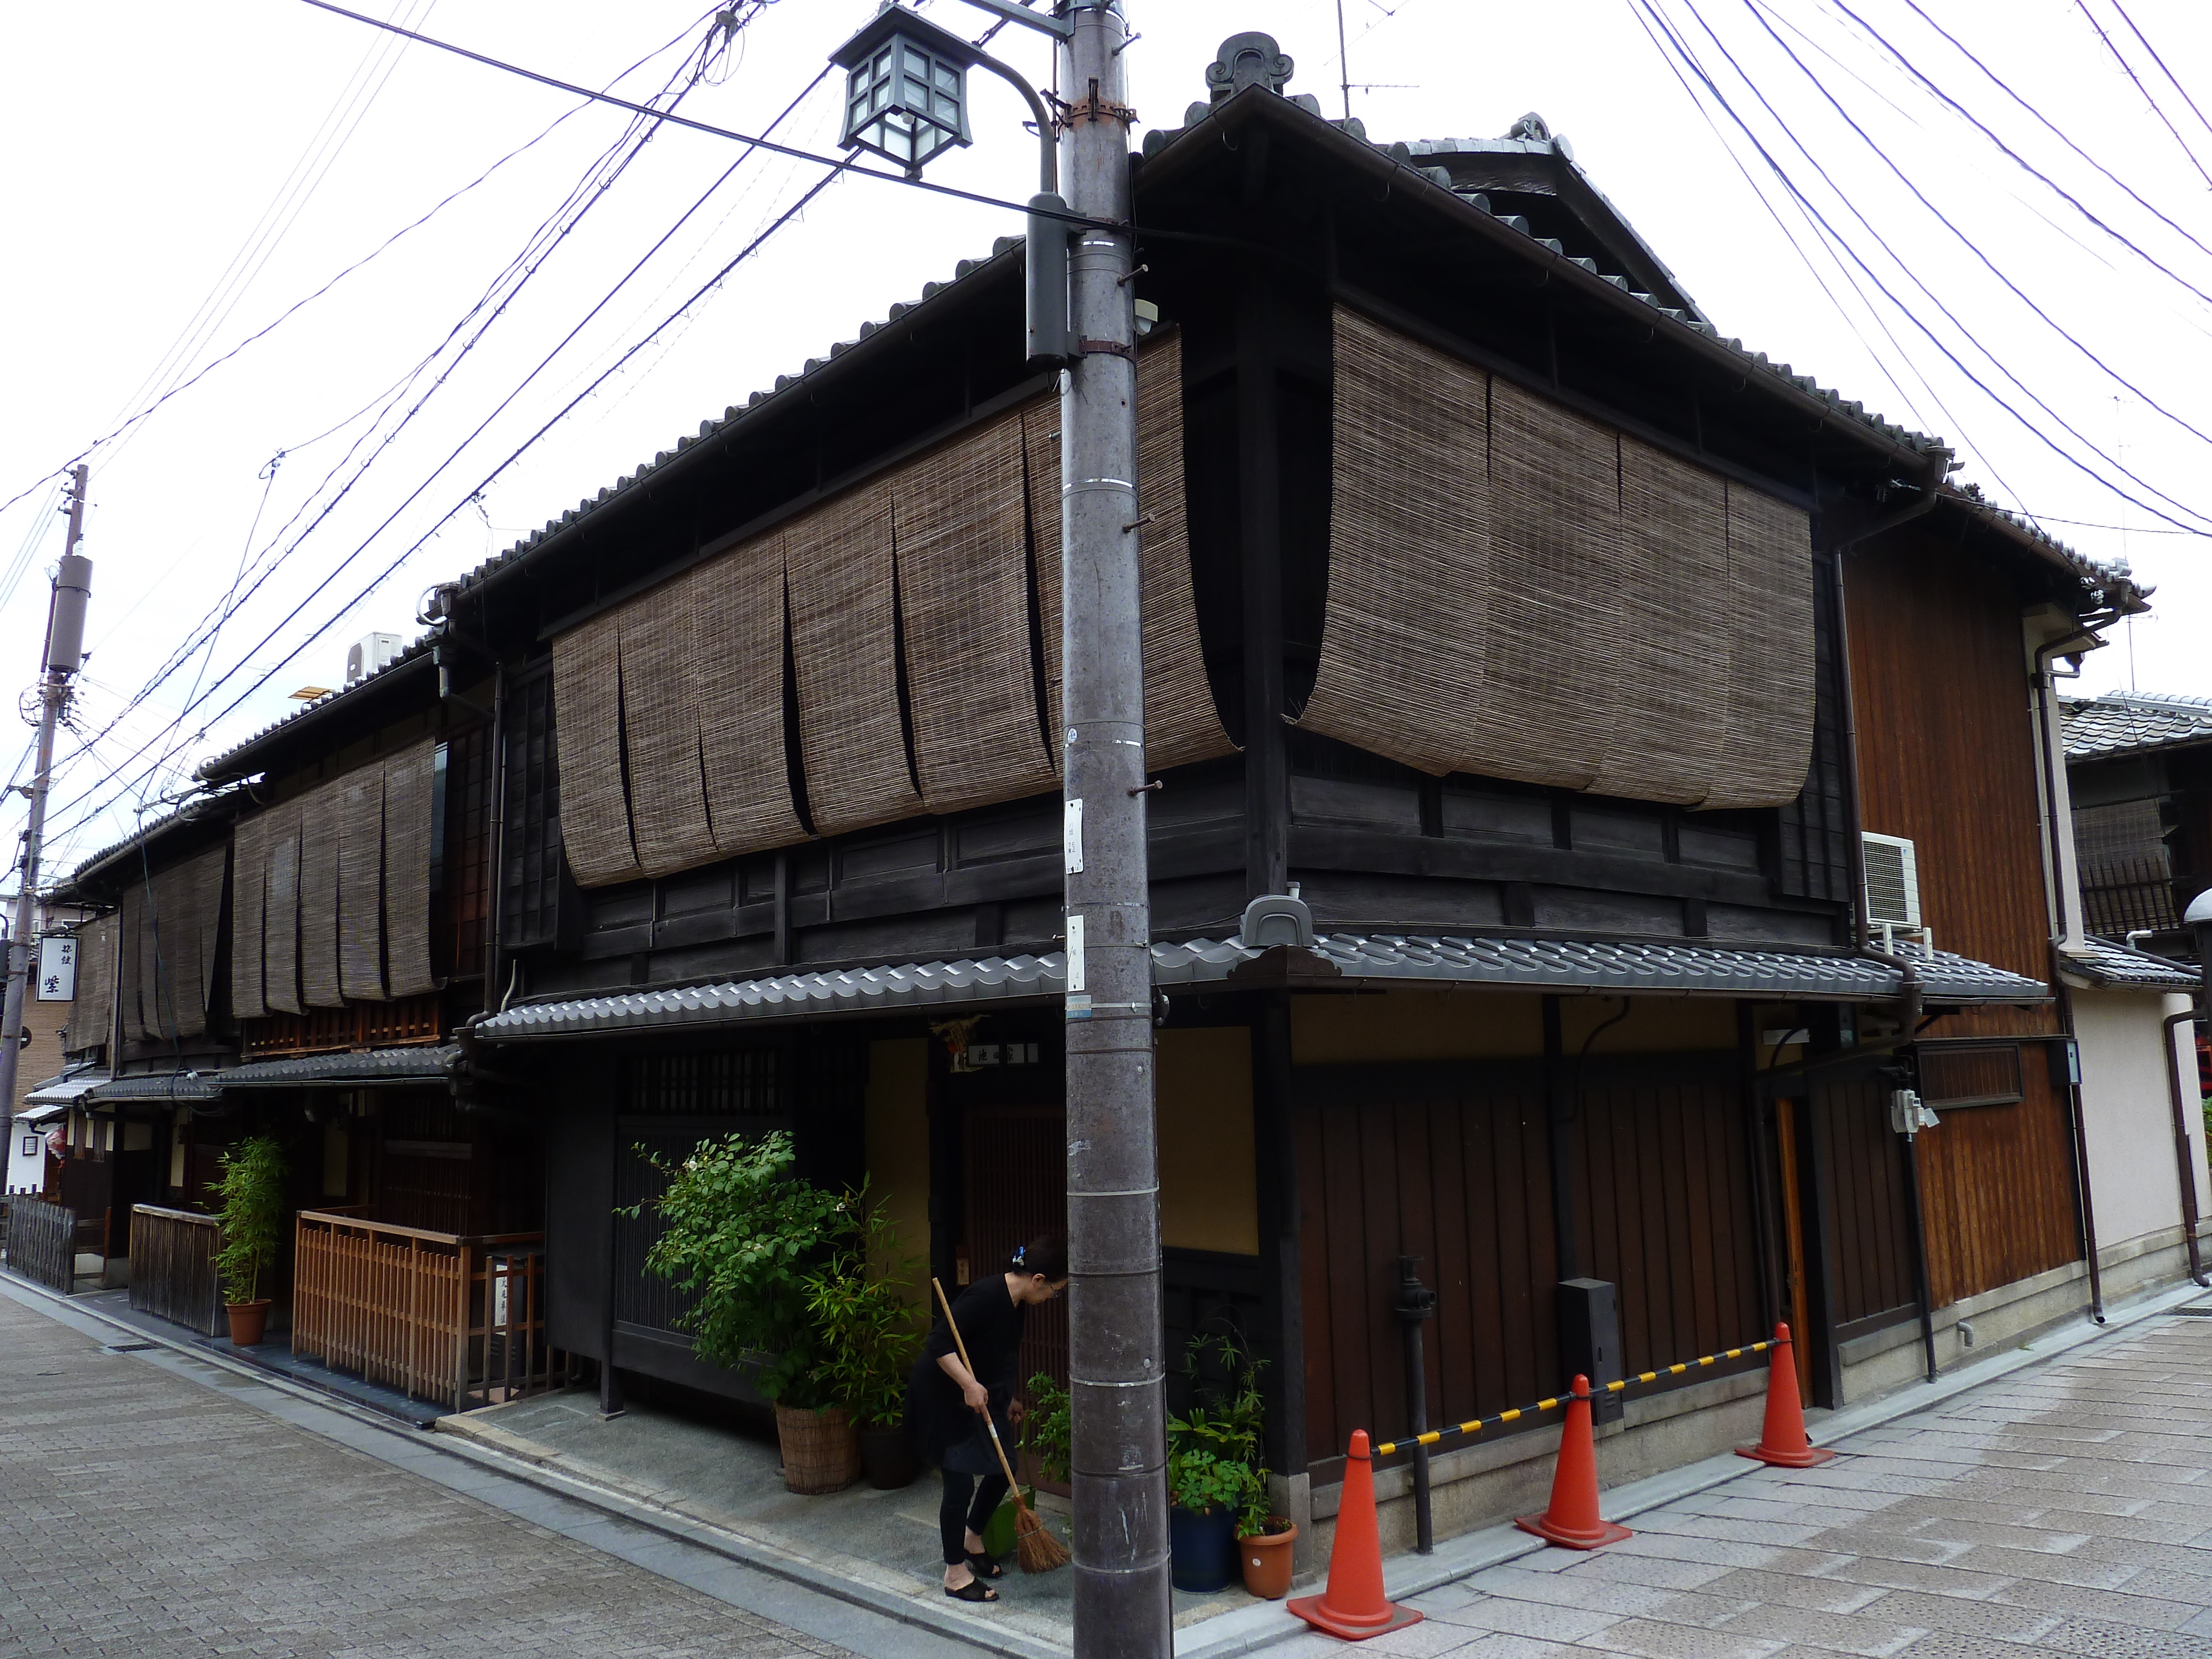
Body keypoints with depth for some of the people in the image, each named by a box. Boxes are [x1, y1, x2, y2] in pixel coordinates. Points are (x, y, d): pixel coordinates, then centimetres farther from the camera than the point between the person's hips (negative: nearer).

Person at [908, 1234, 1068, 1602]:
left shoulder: (1016, 1303, 2)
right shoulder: (986, 1296, -27)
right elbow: (940, 1343, -30)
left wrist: (1008, 1400, 23)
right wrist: (969, 1384, -34)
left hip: (982, 1394, 9)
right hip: (941, 1394, -9)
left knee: (1001, 1469, 12)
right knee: (961, 1481, -7)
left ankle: (972, 1540, 35)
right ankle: (956, 1574, 6)